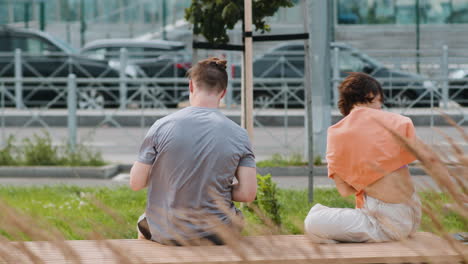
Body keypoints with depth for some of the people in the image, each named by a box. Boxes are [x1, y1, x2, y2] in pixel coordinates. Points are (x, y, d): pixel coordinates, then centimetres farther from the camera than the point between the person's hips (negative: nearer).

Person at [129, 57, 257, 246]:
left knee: (143, 224, 37)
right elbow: (248, 193, -12)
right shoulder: (238, 134, -8)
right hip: (217, 235, 1)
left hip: (167, 235, -1)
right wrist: (219, 191, 9)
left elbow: (136, 183, -9)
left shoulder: (162, 126, -11)